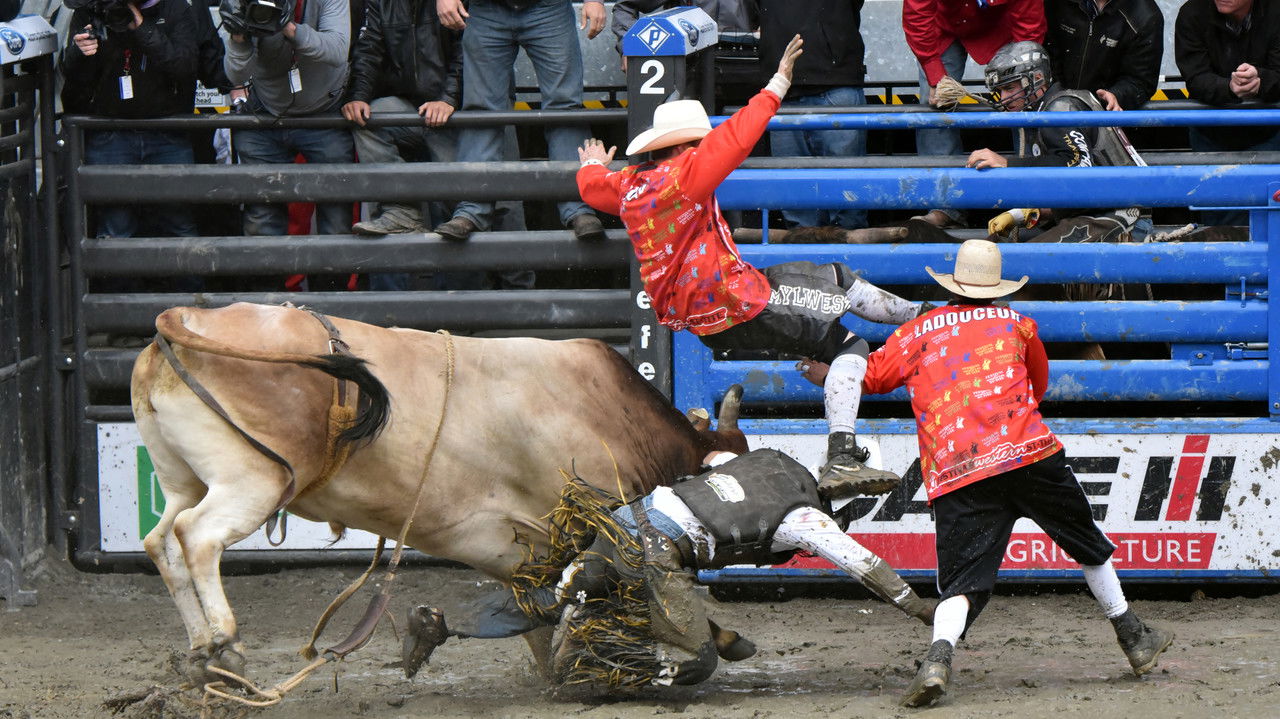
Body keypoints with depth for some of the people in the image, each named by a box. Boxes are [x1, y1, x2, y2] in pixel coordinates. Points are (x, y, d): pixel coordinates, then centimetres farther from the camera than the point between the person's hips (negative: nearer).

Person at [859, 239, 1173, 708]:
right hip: (1031, 455, 0)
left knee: (962, 583, -4)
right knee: (1089, 546, 22)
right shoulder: (1017, 325, 18)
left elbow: (868, 379, 23)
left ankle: (938, 657, -33)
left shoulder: (914, 334, 15)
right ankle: (1133, 638, 34)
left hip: (954, 474, 0)